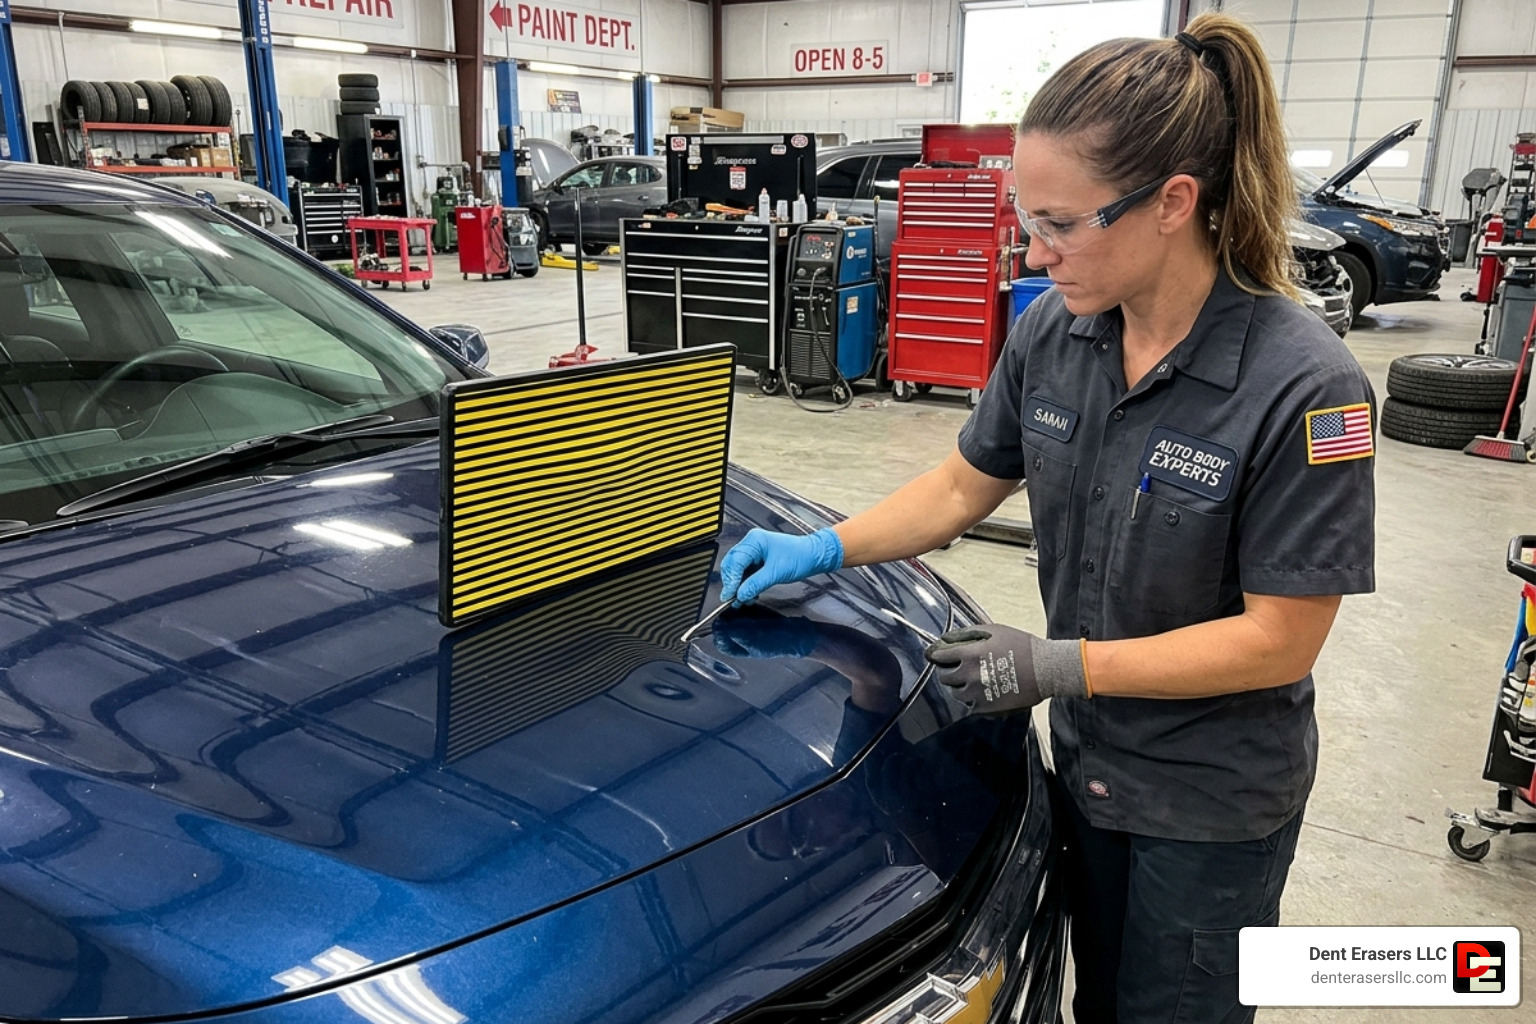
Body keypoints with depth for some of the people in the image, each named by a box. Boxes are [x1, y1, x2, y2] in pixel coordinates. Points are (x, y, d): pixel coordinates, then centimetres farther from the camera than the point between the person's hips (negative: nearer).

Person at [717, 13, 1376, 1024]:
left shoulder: (1304, 386, -26)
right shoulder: (1052, 332, -10)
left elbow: (1280, 640, -22)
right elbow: (963, 487, 3)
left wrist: (1062, 665, -25)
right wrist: (822, 550, -6)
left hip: (1217, 798, -5)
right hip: (1089, 755, 5)